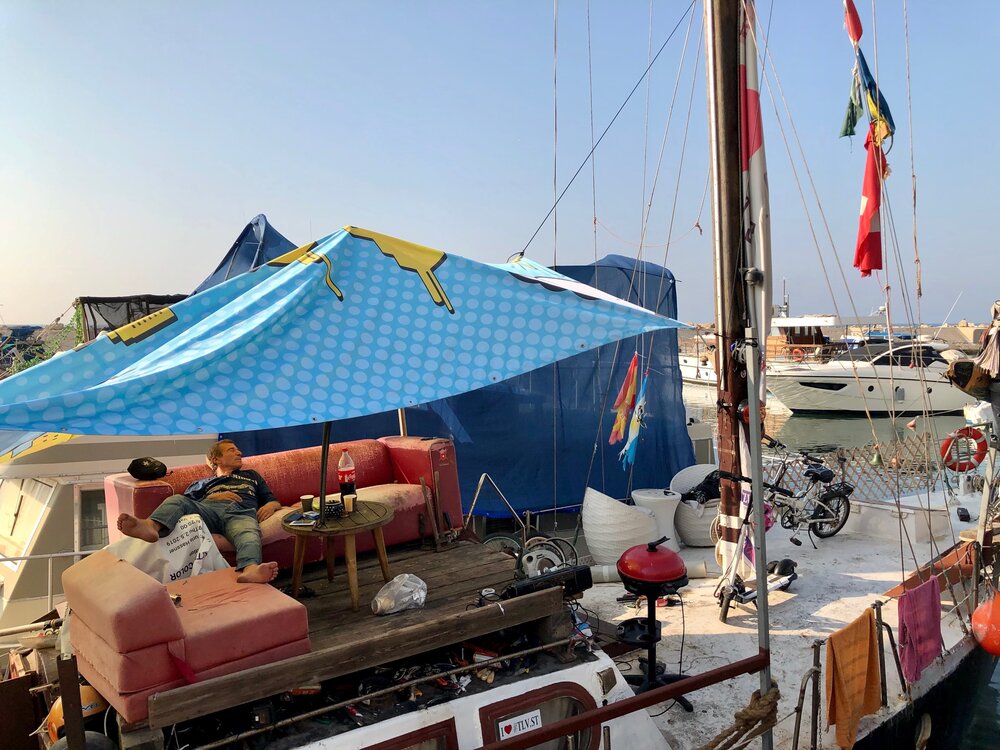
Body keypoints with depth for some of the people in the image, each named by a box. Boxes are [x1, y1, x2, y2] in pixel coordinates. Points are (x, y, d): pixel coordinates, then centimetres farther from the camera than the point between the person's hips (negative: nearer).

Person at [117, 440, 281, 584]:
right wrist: (212, 497, 2)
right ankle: (150, 526, -65)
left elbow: (274, 501, 32)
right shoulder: (203, 483, 38)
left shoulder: (251, 475, 41)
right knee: (177, 499, -31)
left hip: (241, 513, -1)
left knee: (249, 533, -40)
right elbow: (187, 500, 18)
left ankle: (250, 570, -75)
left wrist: (271, 506, 8)